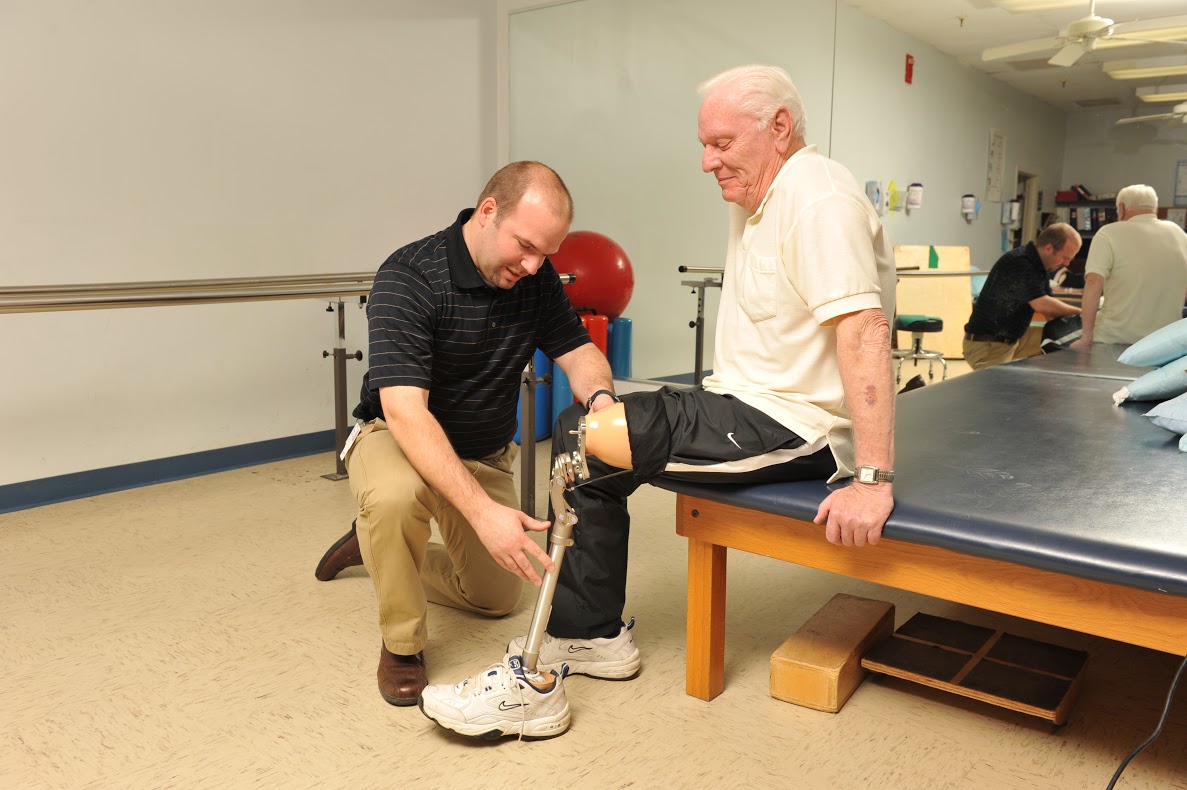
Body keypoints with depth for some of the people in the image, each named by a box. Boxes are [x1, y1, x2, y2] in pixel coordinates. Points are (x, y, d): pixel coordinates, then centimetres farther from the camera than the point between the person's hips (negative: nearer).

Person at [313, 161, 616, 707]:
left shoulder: (536, 276, -9)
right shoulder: (409, 277, -29)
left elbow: (577, 352, -8)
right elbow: (405, 412, -37)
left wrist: (601, 396, -35)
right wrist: (483, 511, -47)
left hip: (485, 455, 6)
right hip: (398, 438, -6)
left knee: (497, 597, 16)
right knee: (395, 496, -41)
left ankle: (375, 546, 37)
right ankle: (401, 644, -13)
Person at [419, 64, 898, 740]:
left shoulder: (820, 200, -17)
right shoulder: (755, 201, 16)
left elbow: (864, 332, -27)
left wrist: (874, 481, -31)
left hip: (790, 426, -10)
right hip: (748, 404, 10)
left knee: (585, 439, -16)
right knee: (587, 430, 11)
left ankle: (534, 686, -7)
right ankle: (597, 635, 17)